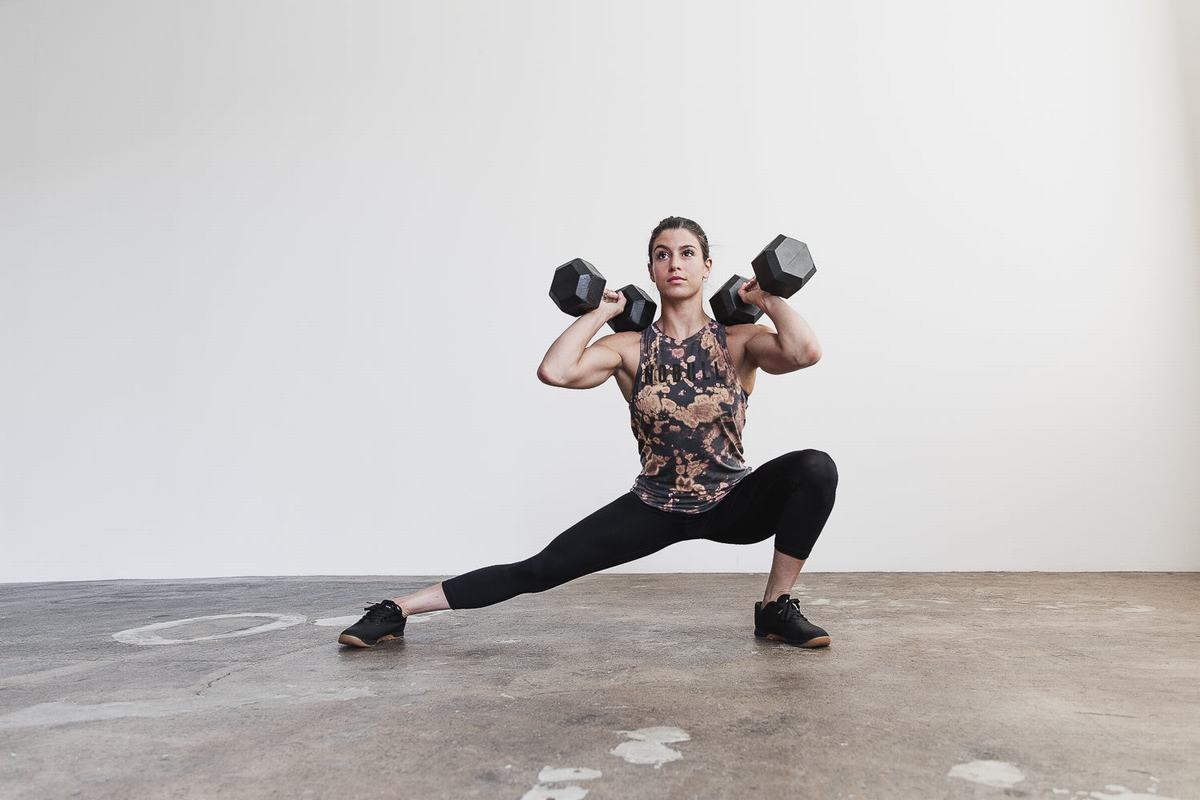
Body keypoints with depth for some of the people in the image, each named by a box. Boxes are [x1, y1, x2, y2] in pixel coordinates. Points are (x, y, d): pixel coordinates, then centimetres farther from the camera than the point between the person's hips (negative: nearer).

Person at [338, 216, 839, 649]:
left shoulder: (737, 341, -8)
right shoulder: (631, 348, -7)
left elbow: (806, 352, -29)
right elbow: (554, 371, -26)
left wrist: (768, 298, -14)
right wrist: (600, 313, -13)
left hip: (733, 503, 1)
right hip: (655, 508, 0)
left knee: (815, 468, -28)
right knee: (540, 570, -7)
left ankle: (775, 609, -10)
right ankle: (396, 610, 5)